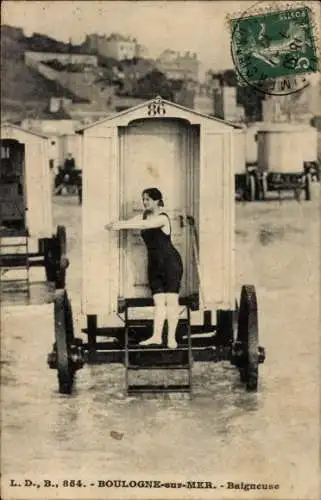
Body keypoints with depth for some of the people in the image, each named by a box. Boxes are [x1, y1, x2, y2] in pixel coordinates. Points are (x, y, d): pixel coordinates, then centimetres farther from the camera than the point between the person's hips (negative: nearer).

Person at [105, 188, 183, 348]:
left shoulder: (163, 218, -13)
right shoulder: (144, 216, 9)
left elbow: (143, 225, -30)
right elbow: (129, 222, -7)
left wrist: (120, 225, -36)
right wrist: (116, 224, -29)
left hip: (170, 262, -7)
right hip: (154, 264, 7)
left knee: (171, 300, -4)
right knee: (158, 301, 4)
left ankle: (171, 338, -2)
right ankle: (156, 336, 2)